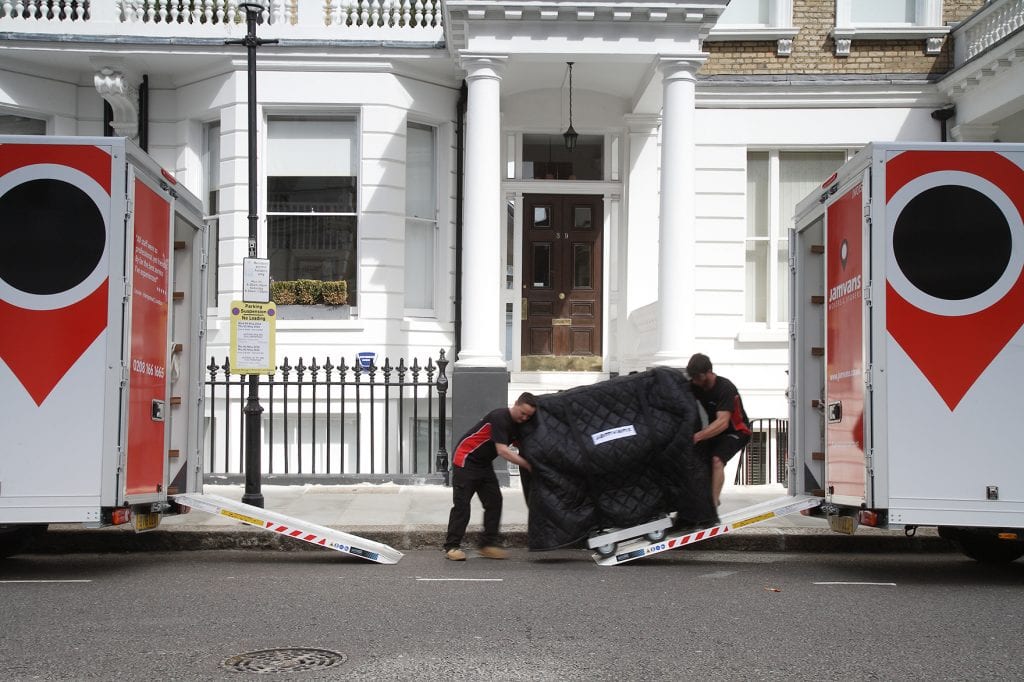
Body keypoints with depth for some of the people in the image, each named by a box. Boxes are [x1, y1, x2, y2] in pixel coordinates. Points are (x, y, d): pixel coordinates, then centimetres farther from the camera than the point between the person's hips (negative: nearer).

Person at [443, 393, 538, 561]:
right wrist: (527, 465, -30)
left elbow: (520, 446, 9)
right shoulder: (499, 417, -25)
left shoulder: (519, 425, 3)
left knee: (494, 502, 1)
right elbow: (502, 450, -30)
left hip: (484, 464, 9)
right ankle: (452, 546, -4)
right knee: (461, 504, -8)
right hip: (466, 460, -9)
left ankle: (488, 544, 6)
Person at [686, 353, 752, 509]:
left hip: (736, 431, -7)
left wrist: (696, 437, -49)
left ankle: (713, 504, -31)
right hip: (713, 429, 7)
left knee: (717, 459, -29)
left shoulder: (725, 388, -29)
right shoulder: (694, 385, -9)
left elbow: (723, 422, -38)